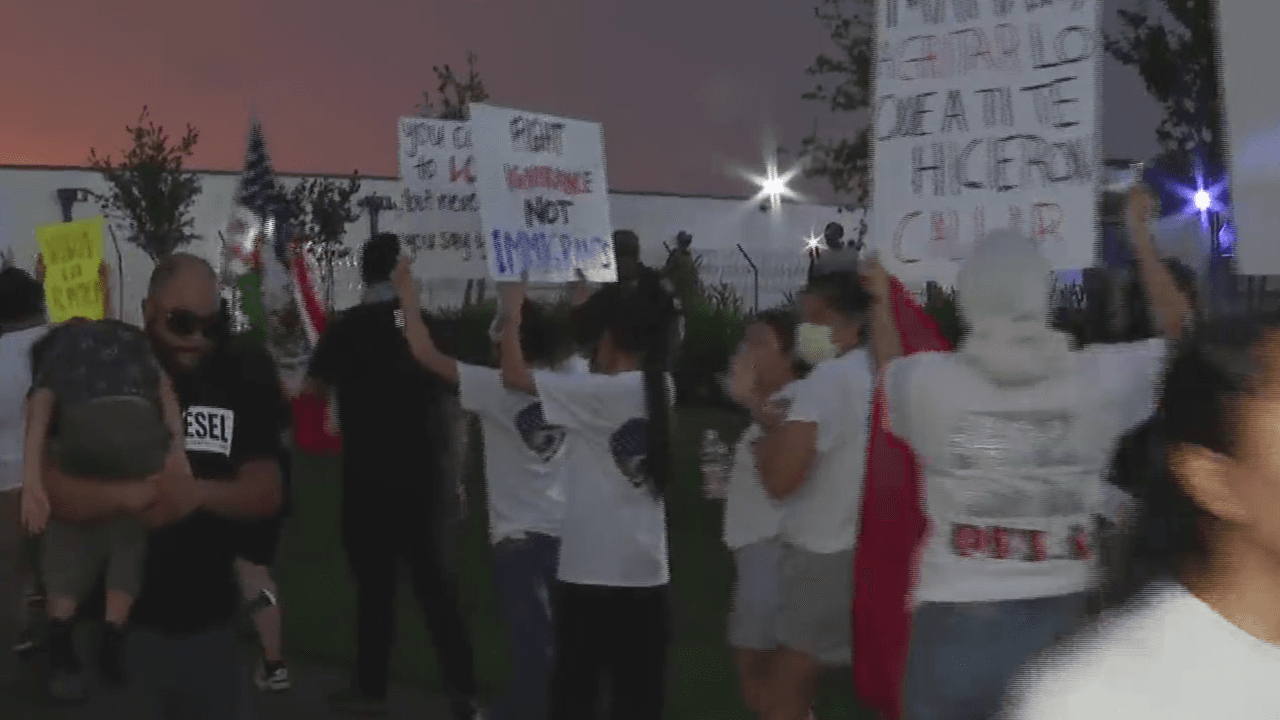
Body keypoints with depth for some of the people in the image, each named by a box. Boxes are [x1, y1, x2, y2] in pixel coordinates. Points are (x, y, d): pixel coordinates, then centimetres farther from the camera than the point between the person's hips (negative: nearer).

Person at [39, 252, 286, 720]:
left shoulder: (240, 385, 0)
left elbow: (267, 493, -4)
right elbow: (52, 491, -13)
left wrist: (200, 493, -23)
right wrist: (130, 496, -30)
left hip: (209, 622, 2)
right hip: (114, 623, -2)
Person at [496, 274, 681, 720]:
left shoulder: (602, 393, -15)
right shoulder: (657, 390, 5)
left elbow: (514, 376, -13)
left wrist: (514, 308, -1)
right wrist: (597, 301, 23)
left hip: (593, 570, -6)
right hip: (646, 571, 7)